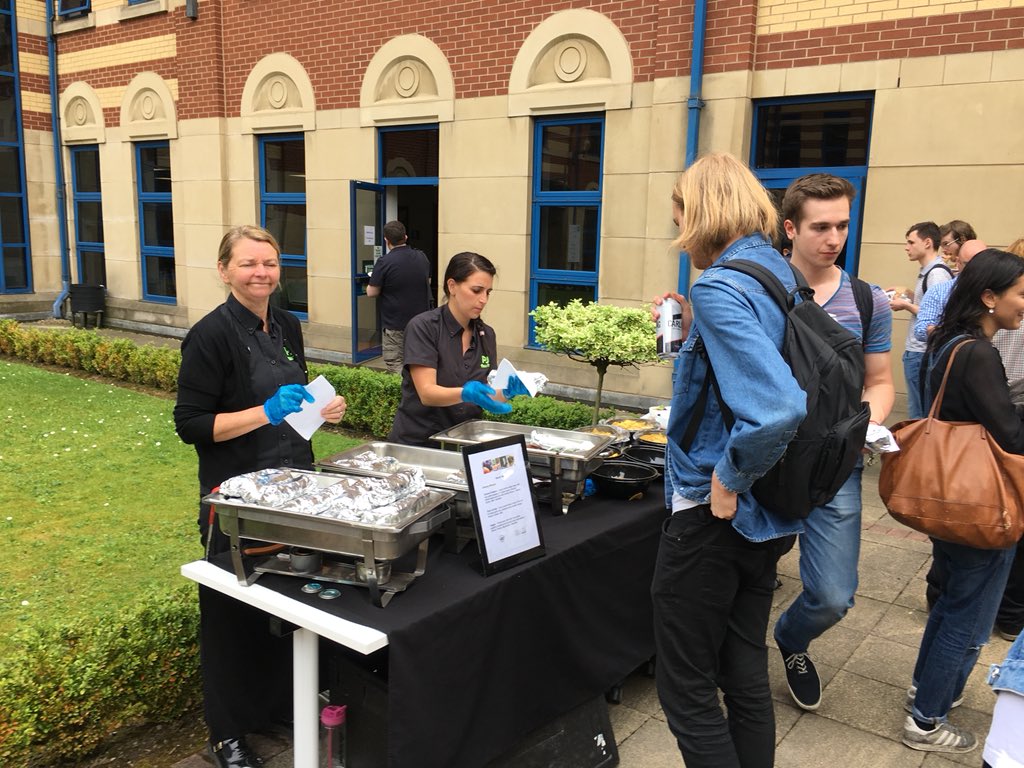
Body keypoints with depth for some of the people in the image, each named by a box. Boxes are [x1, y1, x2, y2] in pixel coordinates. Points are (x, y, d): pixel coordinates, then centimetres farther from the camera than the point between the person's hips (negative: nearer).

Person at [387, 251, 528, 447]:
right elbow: (427, 393, -16)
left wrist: (507, 391, -14)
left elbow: (489, 397, 6)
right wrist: (465, 394, -33)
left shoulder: (486, 335, 8)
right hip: (418, 443, -4)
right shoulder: (423, 327, -8)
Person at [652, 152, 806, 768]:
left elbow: (779, 406, -35)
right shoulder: (782, 273, 6)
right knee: (745, 675, 21)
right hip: (767, 515, 9)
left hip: (713, 514, -9)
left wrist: (727, 479, -21)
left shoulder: (721, 287, -22)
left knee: (687, 692, 7)